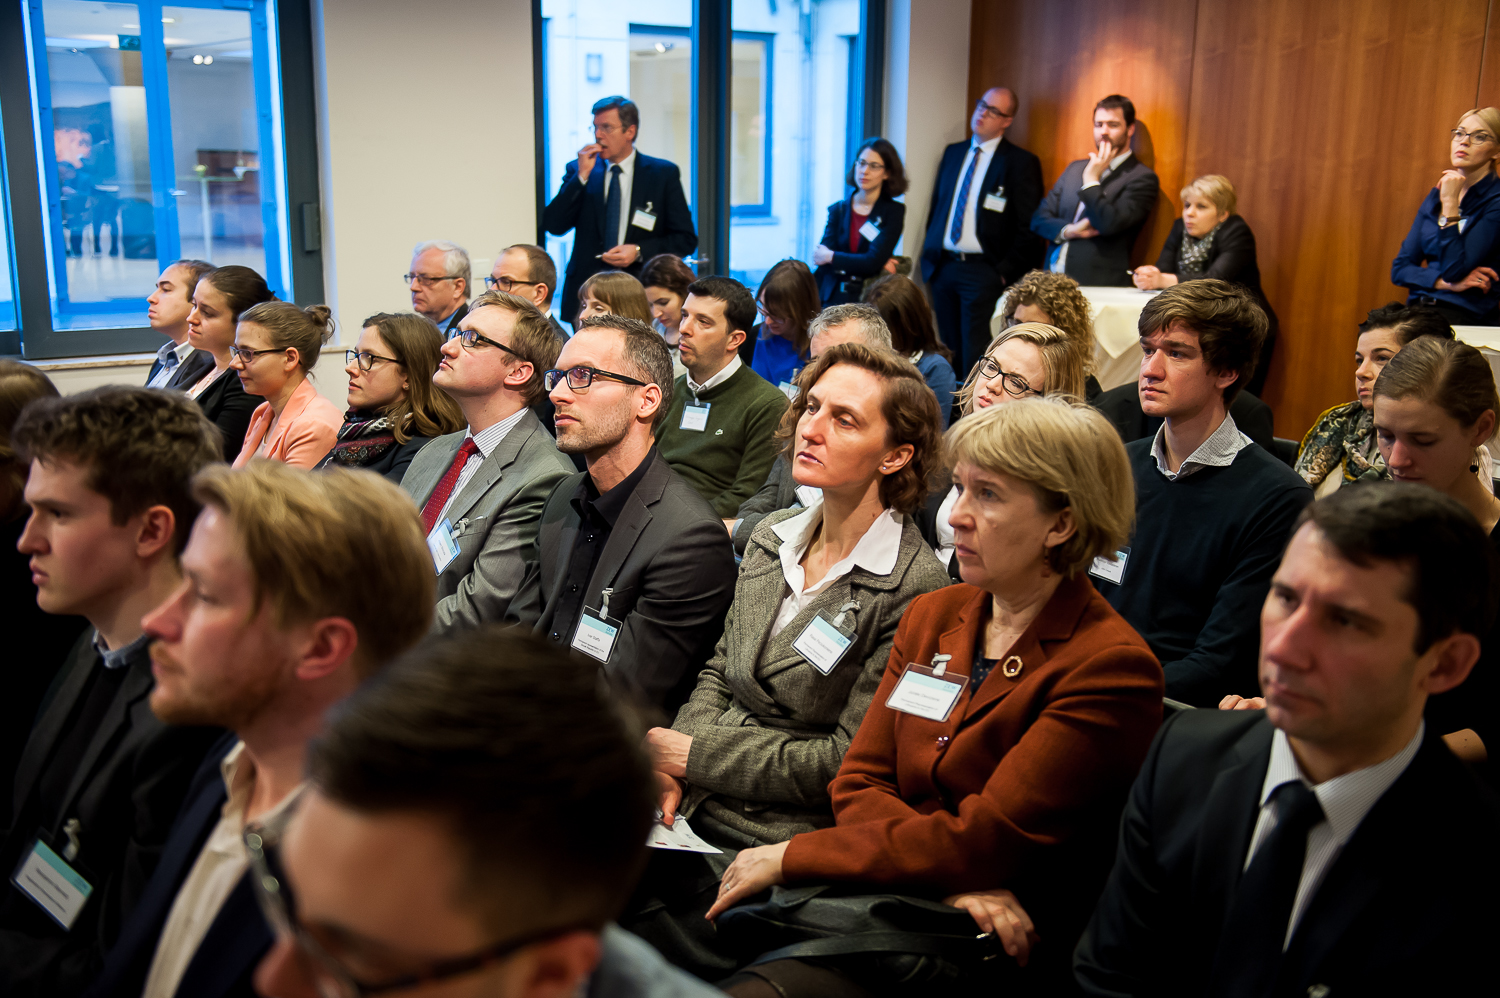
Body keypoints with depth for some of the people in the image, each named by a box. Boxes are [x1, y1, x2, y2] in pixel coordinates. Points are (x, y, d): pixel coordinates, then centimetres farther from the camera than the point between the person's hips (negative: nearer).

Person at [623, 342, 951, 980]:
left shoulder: (914, 588, -13)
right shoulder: (772, 538, 8)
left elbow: (849, 760, -13)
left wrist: (689, 755, -10)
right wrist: (668, 767, -5)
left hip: (774, 850, -6)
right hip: (690, 810, 6)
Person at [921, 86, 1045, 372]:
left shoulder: (1021, 163, -2)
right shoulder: (952, 153, 15)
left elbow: (1028, 227, -5)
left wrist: (1005, 272, -11)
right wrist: (929, 258, 11)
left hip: (983, 273, -5)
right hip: (942, 267, 5)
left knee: (975, 360, -7)